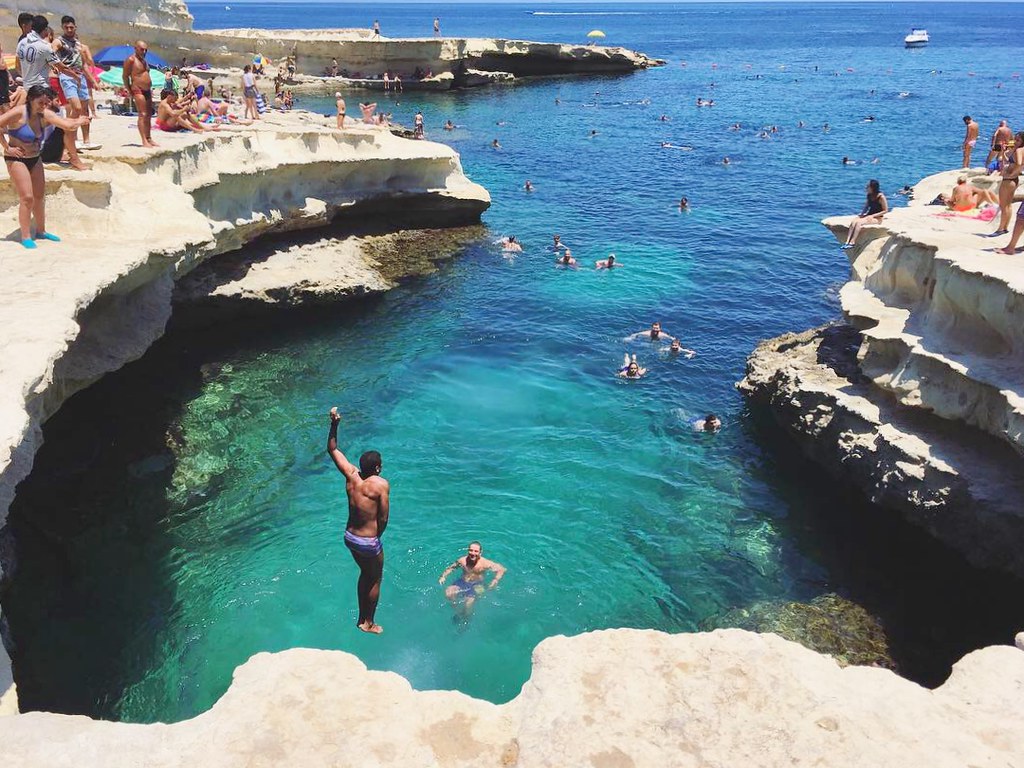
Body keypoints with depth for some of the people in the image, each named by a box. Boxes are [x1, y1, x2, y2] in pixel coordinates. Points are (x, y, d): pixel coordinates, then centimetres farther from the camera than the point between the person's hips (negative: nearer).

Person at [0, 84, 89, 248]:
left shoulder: (45, 115, -3)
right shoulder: (18, 113, -19)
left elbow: (68, 125, -5)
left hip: (35, 159, 7)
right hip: (17, 159, -7)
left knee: (40, 196, 13)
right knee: (27, 197, -11)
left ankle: (41, 231, 30)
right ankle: (25, 237, -3)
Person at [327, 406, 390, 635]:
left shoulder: (351, 474, -6)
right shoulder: (381, 484, -21)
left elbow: (332, 449, 5)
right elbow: (384, 518, -18)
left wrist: (334, 424, 0)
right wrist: (377, 537, -1)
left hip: (349, 537, 6)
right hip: (369, 541, -6)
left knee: (365, 574, 27)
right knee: (375, 579, 17)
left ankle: (362, 618, 40)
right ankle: (369, 624, 29)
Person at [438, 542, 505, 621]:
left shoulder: (485, 563, -13)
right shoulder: (462, 560, -4)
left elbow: (502, 569, -11)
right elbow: (450, 568, 13)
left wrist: (495, 581, -24)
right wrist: (443, 576, -3)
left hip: (477, 585, -3)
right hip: (462, 582, 3)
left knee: (469, 602, -29)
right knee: (448, 593, -23)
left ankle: (465, 620, 2)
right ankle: (458, 612, 3)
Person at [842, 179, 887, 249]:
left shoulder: (881, 197, -14)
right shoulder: (869, 195, 6)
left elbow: (885, 210, -11)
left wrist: (873, 215, -18)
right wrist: (862, 213, 1)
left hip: (877, 218, -6)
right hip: (868, 216, 6)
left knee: (859, 223, -30)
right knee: (853, 221, -23)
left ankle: (851, 243, -35)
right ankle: (847, 242, -34)